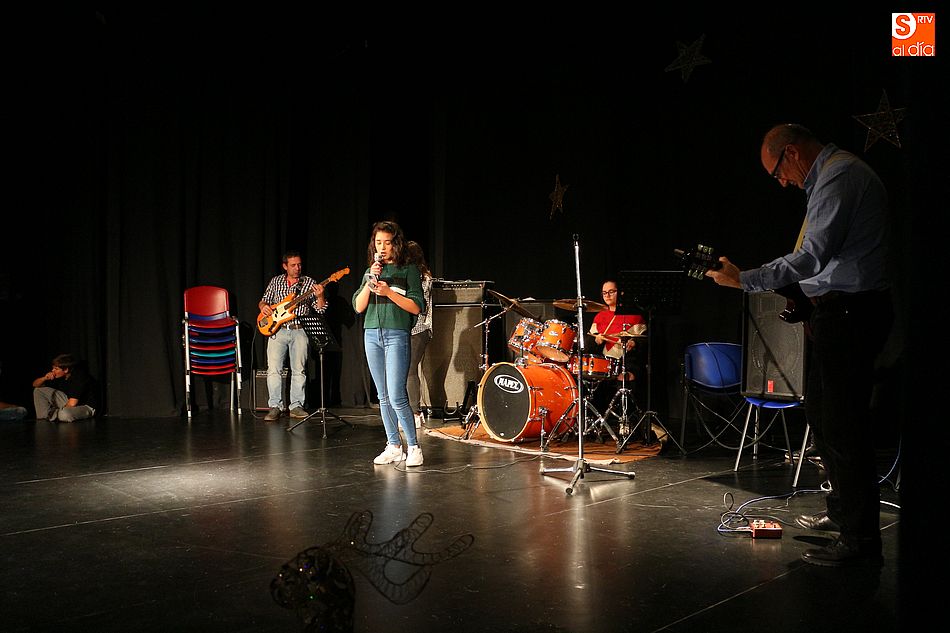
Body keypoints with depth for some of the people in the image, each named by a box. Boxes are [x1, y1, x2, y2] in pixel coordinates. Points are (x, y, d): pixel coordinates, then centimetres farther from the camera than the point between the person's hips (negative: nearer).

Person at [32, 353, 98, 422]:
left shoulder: (79, 377, -28)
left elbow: (72, 403, -33)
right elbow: (35, 385, 4)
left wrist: (62, 409, -14)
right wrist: (45, 378, -16)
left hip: (85, 406, -8)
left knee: (64, 414, -41)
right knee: (38, 390, 5)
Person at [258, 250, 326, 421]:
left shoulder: (309, 283, 7)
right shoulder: (276, 281, 13)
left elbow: (320, 309, 2)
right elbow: (263, 300, 21)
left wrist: (320, 296, -18)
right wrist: (263, 306, -2)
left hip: (299, 331, -1)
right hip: (277, 329, 1)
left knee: (299, 370, -1)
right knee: (273, 369, -7)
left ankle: (296, 406, 7)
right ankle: (275, 406, -1)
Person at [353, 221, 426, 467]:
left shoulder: (409, 270, 2)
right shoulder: (371, 272, 16)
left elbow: (416, 307, -5)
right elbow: (358, 307, 7)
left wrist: (388, 292, -14)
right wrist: (370, 281, -5)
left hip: (397, 335, -5)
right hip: (372, 335, 5)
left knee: (396, 397, -13)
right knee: (383, 397, 7)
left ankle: (413, 447, -2)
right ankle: (394, 447, 15)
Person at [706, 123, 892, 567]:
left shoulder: (839, 175, -14)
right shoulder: (835, 173, 19)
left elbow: (812, 255, -24)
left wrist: (744, 280, -20)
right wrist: (798, 291, 14)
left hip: (848, 311, -11)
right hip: (839, 309, 11)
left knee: (842, 424, -8)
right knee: (820, 412, 18)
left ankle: (860, 539, 0)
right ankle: (841, 512, 31)